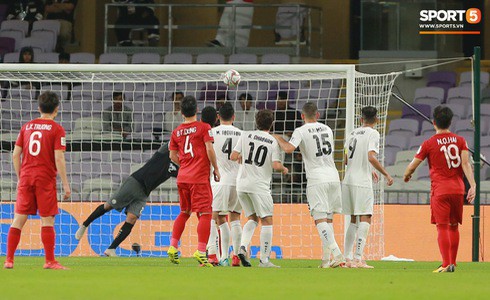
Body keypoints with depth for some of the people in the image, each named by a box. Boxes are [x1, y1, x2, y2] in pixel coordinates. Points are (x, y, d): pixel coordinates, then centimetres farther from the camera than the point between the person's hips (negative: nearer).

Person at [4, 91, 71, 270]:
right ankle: (50, 261, -3)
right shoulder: (56, 129, -4)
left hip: (26, 177, 4)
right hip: (46, 178, -4)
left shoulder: (27, 127, 11)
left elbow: (15, 155, 10)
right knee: (47, 220, -2)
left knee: (19, 219, 7)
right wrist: (65, 184, -7)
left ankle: (9, 260, 5)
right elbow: (59, 158, -10)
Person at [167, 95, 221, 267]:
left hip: (182, 177, 5)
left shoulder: (176, 132, 9)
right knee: (205, 214, -6)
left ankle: (173, 247, 15)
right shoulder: (203, 127, -5)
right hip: (200, 178, -5)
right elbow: (209, 150, -11)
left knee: (184, 212, 20)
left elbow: (173, 156, 11)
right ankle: (201, 251, -17)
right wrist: (216, 169, -1)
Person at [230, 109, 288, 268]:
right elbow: (276, 165, -10)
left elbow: (233, 157, 3)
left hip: (241, 183, 4)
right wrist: (284, 169, 11)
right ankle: (264, 259, -4)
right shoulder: (273, 142, -3)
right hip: (259, 185, -4)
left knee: (253, 218, 18)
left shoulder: (245, 135, 5)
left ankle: (243, 247, -6)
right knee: (267, 221, 2)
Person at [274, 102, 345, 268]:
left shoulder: (301, 131, -5)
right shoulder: (327, 129, 14)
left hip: (316, 179, -5)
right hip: (333, 177, 5)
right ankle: (326, 259, 11)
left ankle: (337, 255, -22)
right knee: (328, 218, 12)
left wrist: (278, 139, 0)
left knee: (320, 219, -7)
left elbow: (289, 148, -19)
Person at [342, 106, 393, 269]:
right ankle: (358, 259, -17)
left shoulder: (352, 133, 14)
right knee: (365, 219, -8)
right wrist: (386, 175, -11)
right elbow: (371, 157, -19)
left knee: (354, 220, 16)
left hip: (348, 181, 7)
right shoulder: (373, 134, -6)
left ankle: (347, 257, 16)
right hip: (362, 183, -7)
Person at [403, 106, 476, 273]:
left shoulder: (429, 144, -2)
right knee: (454, 226, 14)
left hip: (439, 190, -4)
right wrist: (472, 185, -12)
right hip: (458, 189, 4)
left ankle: (446, 264, -13)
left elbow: (412, 166, 3)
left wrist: (406, 176, 24)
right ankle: (452, 262, 19)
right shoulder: (460, 141, 5)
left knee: (442, 227, -4)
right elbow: (466, 163, -6)